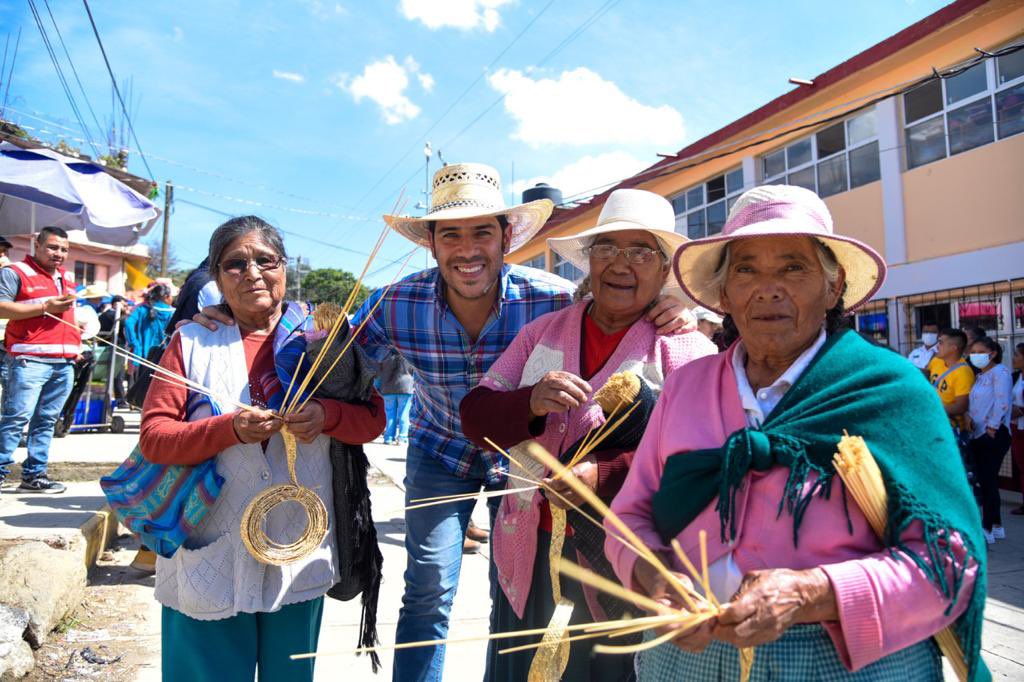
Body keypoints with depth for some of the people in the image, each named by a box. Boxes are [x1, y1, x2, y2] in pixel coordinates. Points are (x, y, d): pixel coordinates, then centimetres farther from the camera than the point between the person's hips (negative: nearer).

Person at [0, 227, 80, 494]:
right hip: (30, 359, -6)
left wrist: (77, 337, 20)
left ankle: (34, 474, 13)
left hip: (64, 361, 7)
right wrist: (46, 307, -15)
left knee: (47, 420, 8)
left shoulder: (68, 278, 23)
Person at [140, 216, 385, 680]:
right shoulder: (192, 341, 1)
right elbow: (153, 437, -5)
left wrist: (327, 415, -20)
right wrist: (230, 429, -21)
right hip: (210, 556, -1)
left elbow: (372, 419, 1)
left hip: (299, 555, 1)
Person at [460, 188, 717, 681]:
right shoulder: (542, 332, 5)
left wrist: (607, 478, -28)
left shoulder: (687, 348, -8)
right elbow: (474, 415, 2)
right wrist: (531, 403, -19)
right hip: (530, 555, 5)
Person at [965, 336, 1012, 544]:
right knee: (985, 481, 11)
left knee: (988, 480, -8)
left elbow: (1002, 402, -15)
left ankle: (987, 529, -4)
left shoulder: (1000, 372, -7)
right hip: (978, 434, 9)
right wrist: (968, 417, 1)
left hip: (994, 435, -9)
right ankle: (996, 525, 21)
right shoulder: (979, 376, 20)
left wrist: (991, 428, -18)